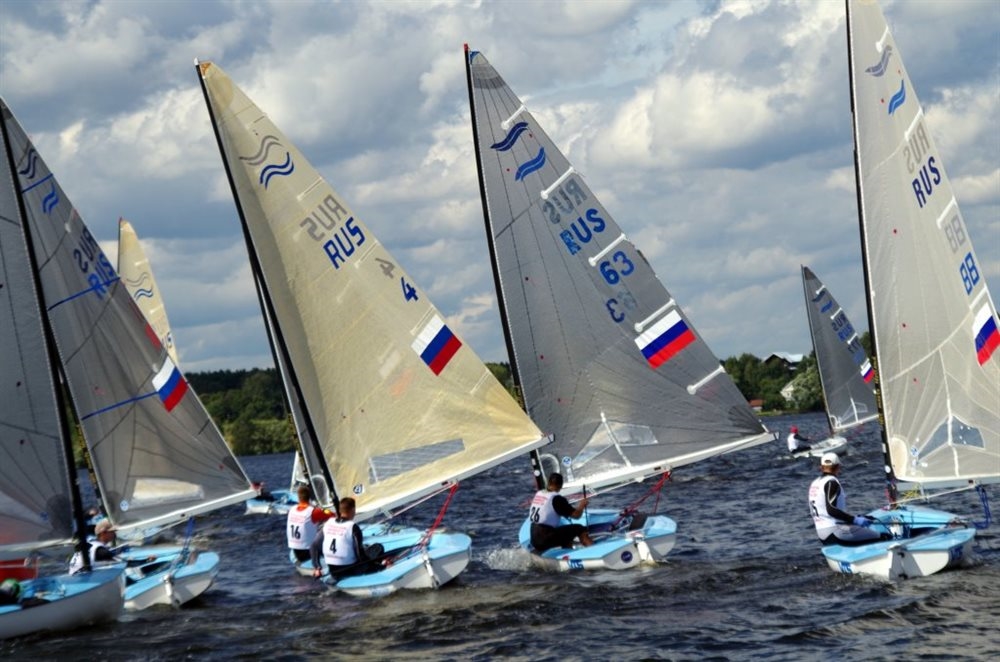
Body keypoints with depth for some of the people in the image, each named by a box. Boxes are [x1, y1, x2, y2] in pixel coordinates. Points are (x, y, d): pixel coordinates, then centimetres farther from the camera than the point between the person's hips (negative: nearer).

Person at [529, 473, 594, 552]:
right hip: (546, 540, -8)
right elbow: (576, 514, -9)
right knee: (579, 529, -3)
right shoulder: (556, 498, -12)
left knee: (567, 532, 27)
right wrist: (582, 505, 10)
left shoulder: (538, 494, 9)